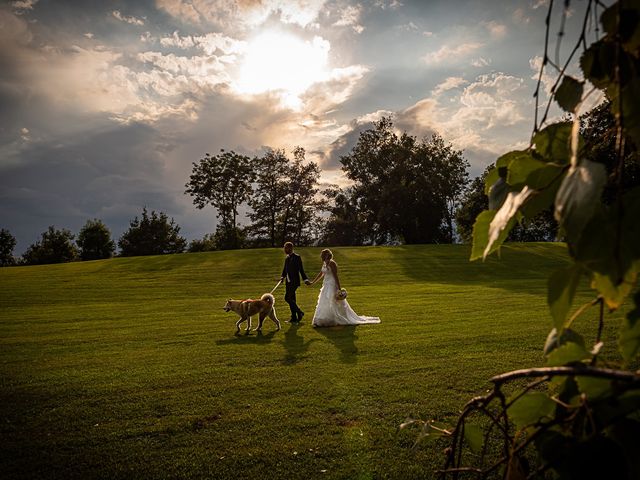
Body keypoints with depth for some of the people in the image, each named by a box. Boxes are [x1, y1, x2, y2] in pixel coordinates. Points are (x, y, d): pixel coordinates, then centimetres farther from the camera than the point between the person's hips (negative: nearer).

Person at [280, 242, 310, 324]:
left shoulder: (297, 257, -9)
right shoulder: (287, 258, 14)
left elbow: (301, 269, -9)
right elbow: (285, 269, 16)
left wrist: (306, 279, -13)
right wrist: (283, 276, -1)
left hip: (294, 281, -8)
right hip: (288, 281, 8)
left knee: (287, 298, -13)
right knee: (291, 299, 9)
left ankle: (300, 313, 1)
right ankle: (294, 318, 16)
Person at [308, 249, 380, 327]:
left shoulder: (331, 263, -17)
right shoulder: (324, 263, 10)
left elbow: (336, 276, -19)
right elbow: (320, 274, 21)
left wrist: (339, 289, -20)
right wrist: (312, 282, 24)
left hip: (332, 286, -9)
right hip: (326, 286, 10)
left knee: (328, 304, -7)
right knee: (323, 304, 12)